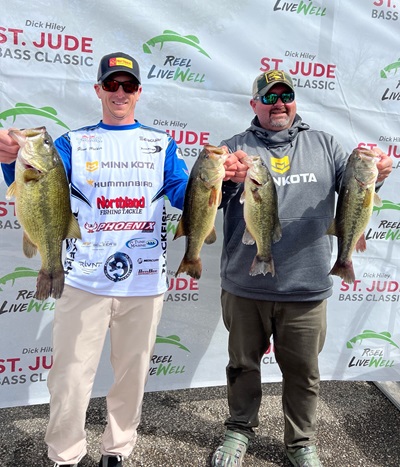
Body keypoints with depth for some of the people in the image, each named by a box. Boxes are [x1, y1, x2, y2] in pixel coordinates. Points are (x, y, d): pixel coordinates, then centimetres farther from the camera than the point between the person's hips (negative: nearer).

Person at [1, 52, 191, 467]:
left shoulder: (161, 144, 9)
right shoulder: (74, 142, 7)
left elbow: (183, 195, -2)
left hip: (144, 282, 1)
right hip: (85, 281, -1)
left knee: (132, 374, 13)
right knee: (70, 378, 4)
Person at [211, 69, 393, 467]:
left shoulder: (323, 145, 9)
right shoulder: (236, 148, 3)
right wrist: (226, 180, -29)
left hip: (307, 287, 1)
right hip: (245, 286, 0)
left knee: (303, 370, 14)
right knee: (243, 363, 16)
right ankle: (240, 428, 39)